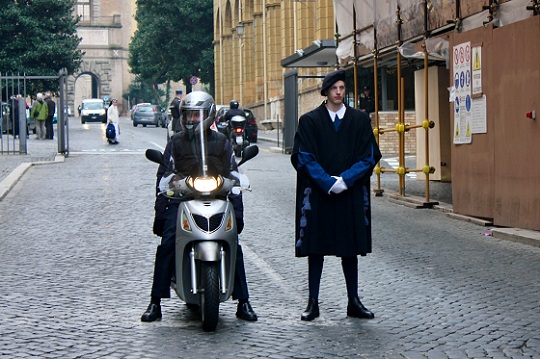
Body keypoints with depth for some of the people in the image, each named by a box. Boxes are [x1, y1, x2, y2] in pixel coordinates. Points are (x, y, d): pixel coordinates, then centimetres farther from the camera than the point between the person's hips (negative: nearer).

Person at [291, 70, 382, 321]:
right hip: (318, 194, -1)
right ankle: (313, 302, 7)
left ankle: (354, 302, 13)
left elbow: (369, 156, 1)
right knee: (316, 248, 1)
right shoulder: (309, 121, 2)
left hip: (351, 193, 1)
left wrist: (344, 180, -12)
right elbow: (304, 157, -3)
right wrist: (328, 182, -15)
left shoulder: (359, 119, 6)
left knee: (350, 248, 6)